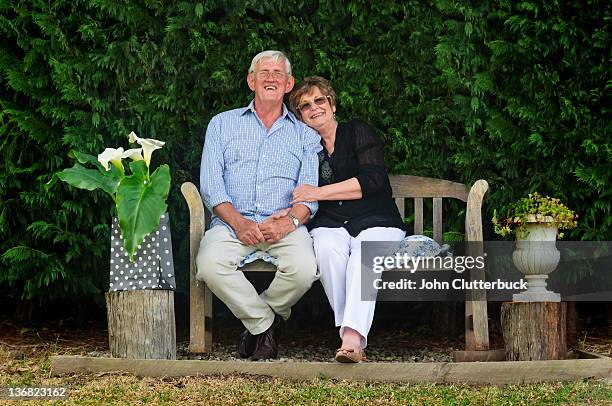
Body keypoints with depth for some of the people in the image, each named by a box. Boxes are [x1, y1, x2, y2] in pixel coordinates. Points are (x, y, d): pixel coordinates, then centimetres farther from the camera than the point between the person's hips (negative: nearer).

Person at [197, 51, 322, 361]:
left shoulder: (305, 134, 18)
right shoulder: (223, 124, 18)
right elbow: (211, 184, 5)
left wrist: (290, 221, -17)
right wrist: (238, 222, -12)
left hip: (284, 226, 0)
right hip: (232, 222, 0)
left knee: (304, 268, -32)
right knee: (210, 264, -33)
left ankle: (258, 321, 0)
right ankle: (264, 322, -7)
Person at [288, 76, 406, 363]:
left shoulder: (357, 132, 6)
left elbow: (372, 180, -8)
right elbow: (301, 200, 17)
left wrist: (319, 193, -11)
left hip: (376, 223, -2)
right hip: (330, 225, 2)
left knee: (364, 256, -36)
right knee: (327, 247, -34)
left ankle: (352, 336, -51)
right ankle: (352, 333, -35)